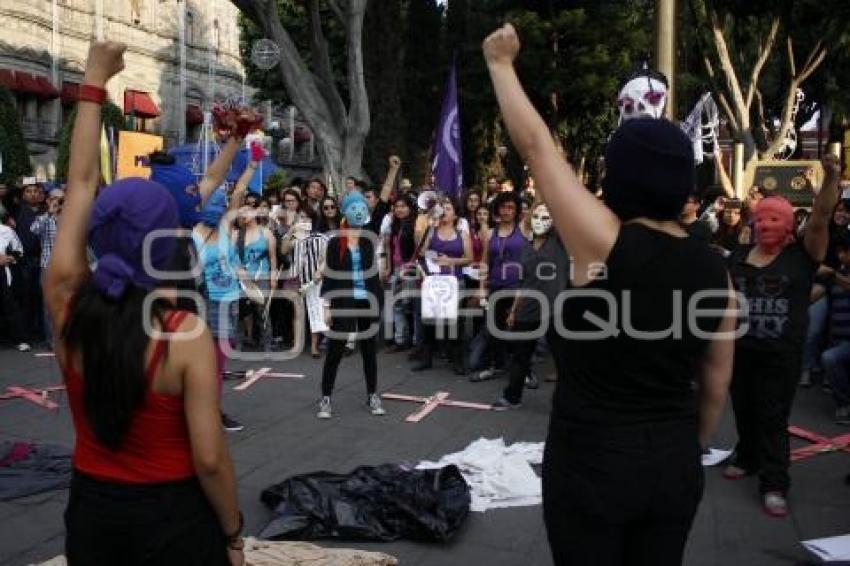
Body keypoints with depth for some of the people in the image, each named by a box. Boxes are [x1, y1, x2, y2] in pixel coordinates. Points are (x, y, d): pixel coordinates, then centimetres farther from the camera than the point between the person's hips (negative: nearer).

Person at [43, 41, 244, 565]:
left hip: (90, 508, 5)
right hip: (174, 514, -4)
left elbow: (82, 182, -2)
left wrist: (95, 82, 6)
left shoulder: (67, 303, -11)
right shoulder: (186, 334, -23)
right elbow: (210, 459, -21)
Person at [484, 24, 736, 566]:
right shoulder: (714, 270, -2)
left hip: (591, 462, -5)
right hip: (673, 464, 5)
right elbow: (716, 385, 7)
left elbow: (536, 145, -9)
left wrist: (501, 63, 5)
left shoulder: (605, 244, -18)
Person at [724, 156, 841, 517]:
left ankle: (774, 484, 9)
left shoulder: (803, 254, -6)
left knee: (773, 418, 2)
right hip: (741, 350, 4)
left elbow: (821, 218, -21)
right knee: (743, 410, 18)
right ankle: (747, 458, 39)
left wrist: (831, 179, -33)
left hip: (781, 355, -4)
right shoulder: (740, 256, 4)